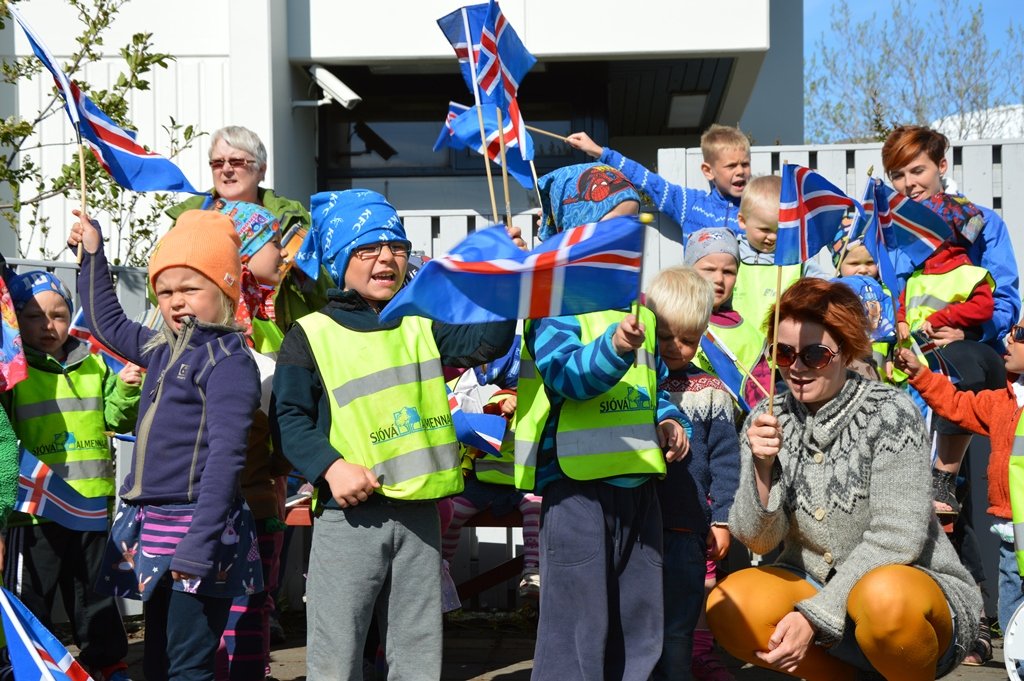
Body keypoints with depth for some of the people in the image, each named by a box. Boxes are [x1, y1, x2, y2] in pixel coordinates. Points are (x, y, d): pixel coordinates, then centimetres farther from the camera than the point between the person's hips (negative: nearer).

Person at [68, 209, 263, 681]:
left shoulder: (228, 360, -13)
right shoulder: (163, 348, 12)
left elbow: (225, 456, -21)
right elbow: (108, 324, 33)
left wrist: (199, 545, -26)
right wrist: (93, 255, 34)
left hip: (198, 530, -9)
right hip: (152, 529, 9)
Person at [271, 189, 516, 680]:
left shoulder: (422, 325, 15)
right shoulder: (311, 335, 0)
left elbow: (488, 341, 2)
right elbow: (290, 418, -5)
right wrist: (331, 466, -20)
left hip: (420, 515, 4)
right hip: (349, 515, -4)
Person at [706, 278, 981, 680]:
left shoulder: (890, 413, -12)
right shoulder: (768, 421, -1)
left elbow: (895, 540, -18)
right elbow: (759, 540, -6)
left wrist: (814, 616, -24)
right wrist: (762, 467, -24)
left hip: (920, 590, -4)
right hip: (816, 587, 4)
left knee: (884, 595, -38)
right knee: (728, 608, -23)